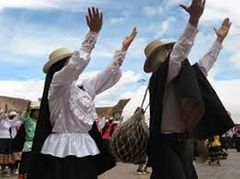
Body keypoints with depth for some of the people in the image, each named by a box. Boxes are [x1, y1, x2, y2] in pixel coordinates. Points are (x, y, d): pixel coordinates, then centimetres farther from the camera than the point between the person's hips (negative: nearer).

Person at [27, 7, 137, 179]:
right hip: (62, 151, -7)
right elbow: (78, 63, -21)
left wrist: (123, 48, 16)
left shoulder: (84, 86, 16)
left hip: (85, 149, 7)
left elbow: (111, 75, 19)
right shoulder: (57, 82, -4)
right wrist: (94, 33, -22)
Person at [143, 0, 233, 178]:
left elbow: (204, 64, 25)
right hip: (167, 145, -8)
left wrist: (220, 39, 30)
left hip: (183, 143, 8)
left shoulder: (181, 77, 14)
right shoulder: (158, 77, -9)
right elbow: (179, 53, -24)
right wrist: (194, 19, -31)